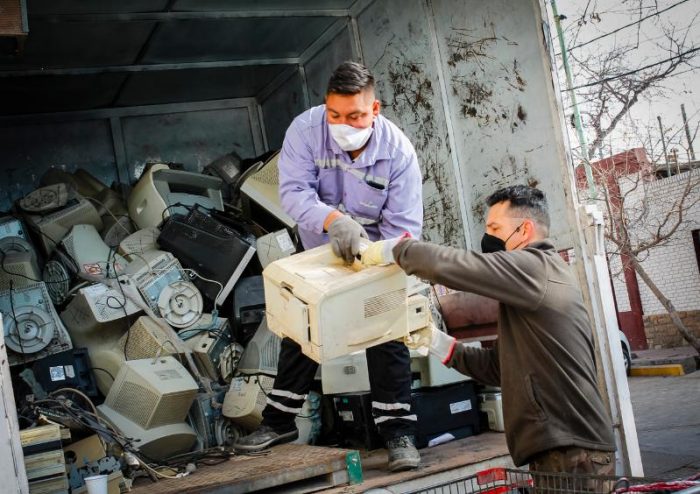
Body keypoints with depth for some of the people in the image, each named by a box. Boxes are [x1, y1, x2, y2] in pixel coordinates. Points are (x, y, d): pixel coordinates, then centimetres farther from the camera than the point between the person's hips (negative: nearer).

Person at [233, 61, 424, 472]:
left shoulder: (399, 151, -26)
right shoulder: (306, 129, -24)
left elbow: (404, 227, -25)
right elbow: (294, 190, -33)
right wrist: (333, 220, -52)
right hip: (318, 251, 2)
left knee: (388, 337, -5)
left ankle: (399, 430, 6)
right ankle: (280, 422, 25)